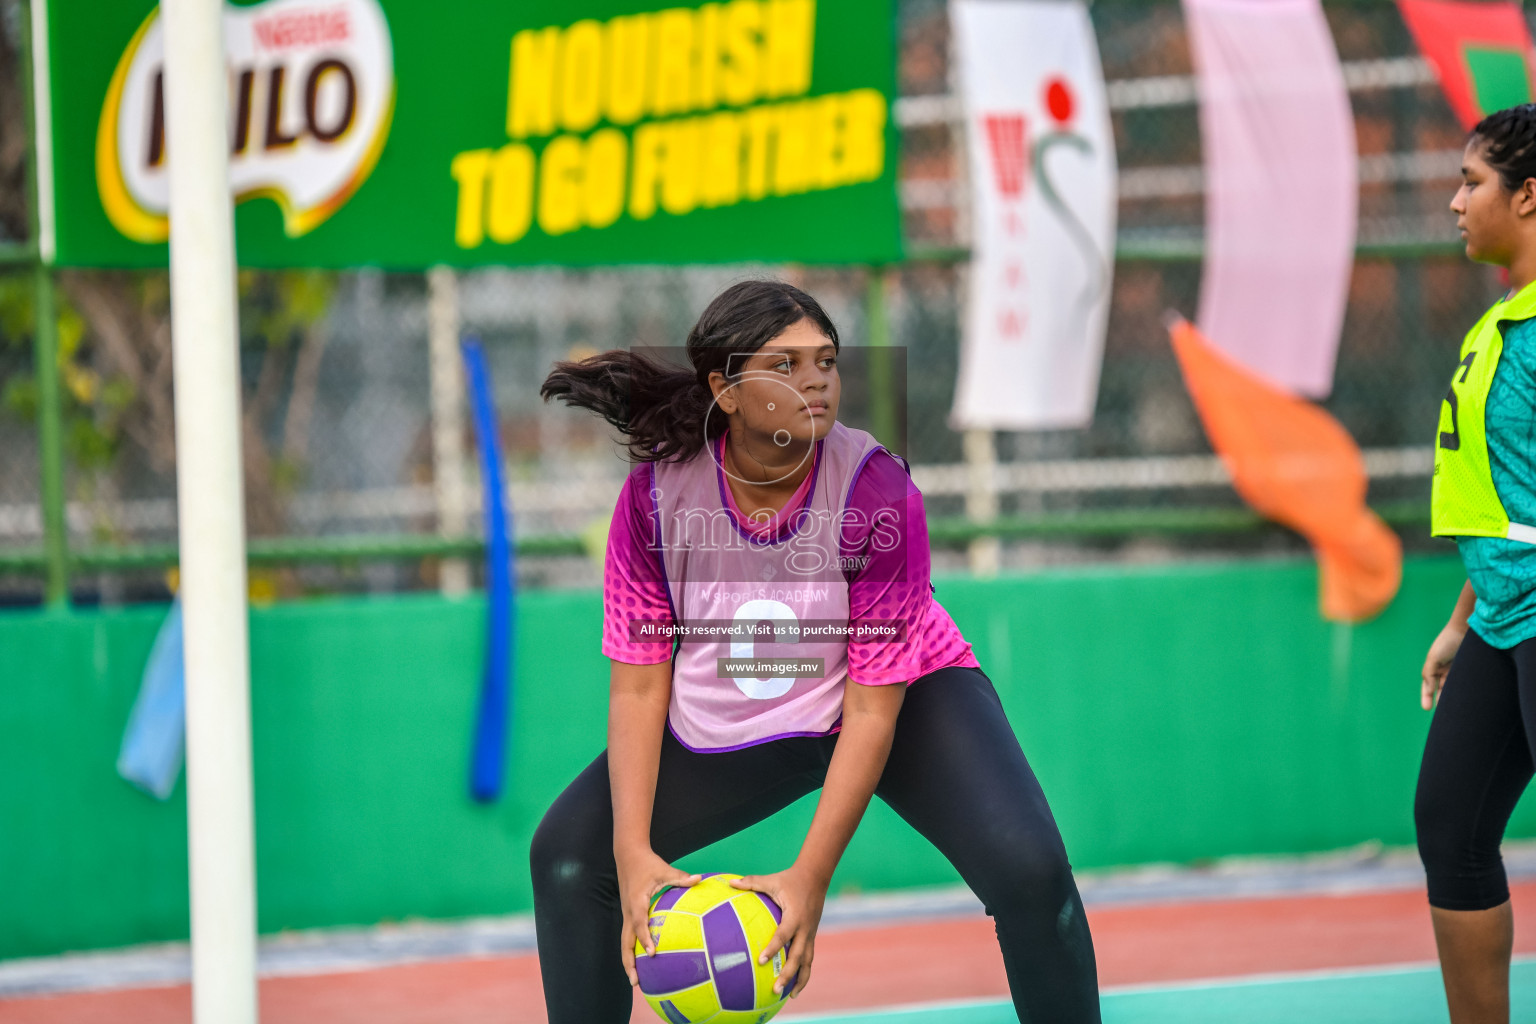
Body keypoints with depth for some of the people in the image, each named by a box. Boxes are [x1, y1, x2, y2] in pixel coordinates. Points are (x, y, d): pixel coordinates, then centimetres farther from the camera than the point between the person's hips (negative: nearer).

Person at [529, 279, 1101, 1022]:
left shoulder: (878, 491, -29)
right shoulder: (653, 495, -21)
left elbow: (873, 708, -26)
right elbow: (638, 687, -15)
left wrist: (811, 876, -32)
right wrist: (634, 851, -27)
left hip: (905, 693, -3)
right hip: (727, 725, 3)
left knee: (1027, 868, -25)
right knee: (569, 849, -3)